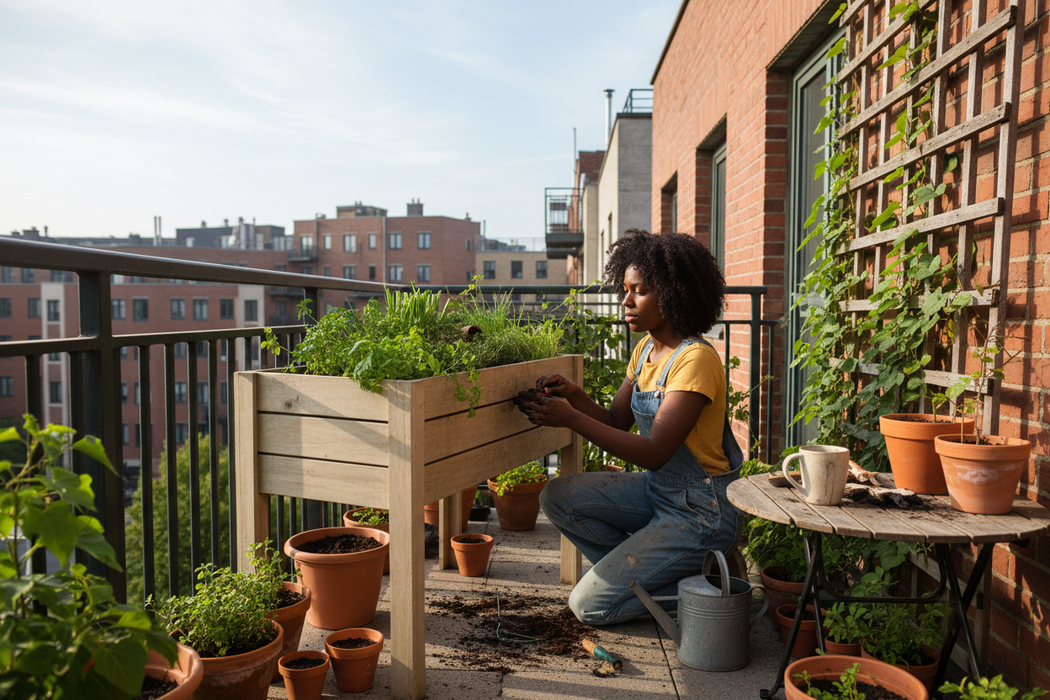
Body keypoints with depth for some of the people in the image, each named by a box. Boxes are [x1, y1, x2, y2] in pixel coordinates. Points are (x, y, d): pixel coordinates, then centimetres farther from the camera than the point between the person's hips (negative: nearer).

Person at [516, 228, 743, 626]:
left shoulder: (695, 360, -22)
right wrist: (574, 396, -14)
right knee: (558, 497, -3)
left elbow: (654, 453, -27)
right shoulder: (646, 348, 5)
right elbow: (616, 421, 5)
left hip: (699, 512, -8)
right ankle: (642, 571, 7)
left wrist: (572, 419, -30)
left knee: (589, 604, -8)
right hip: (655, 490, 9)